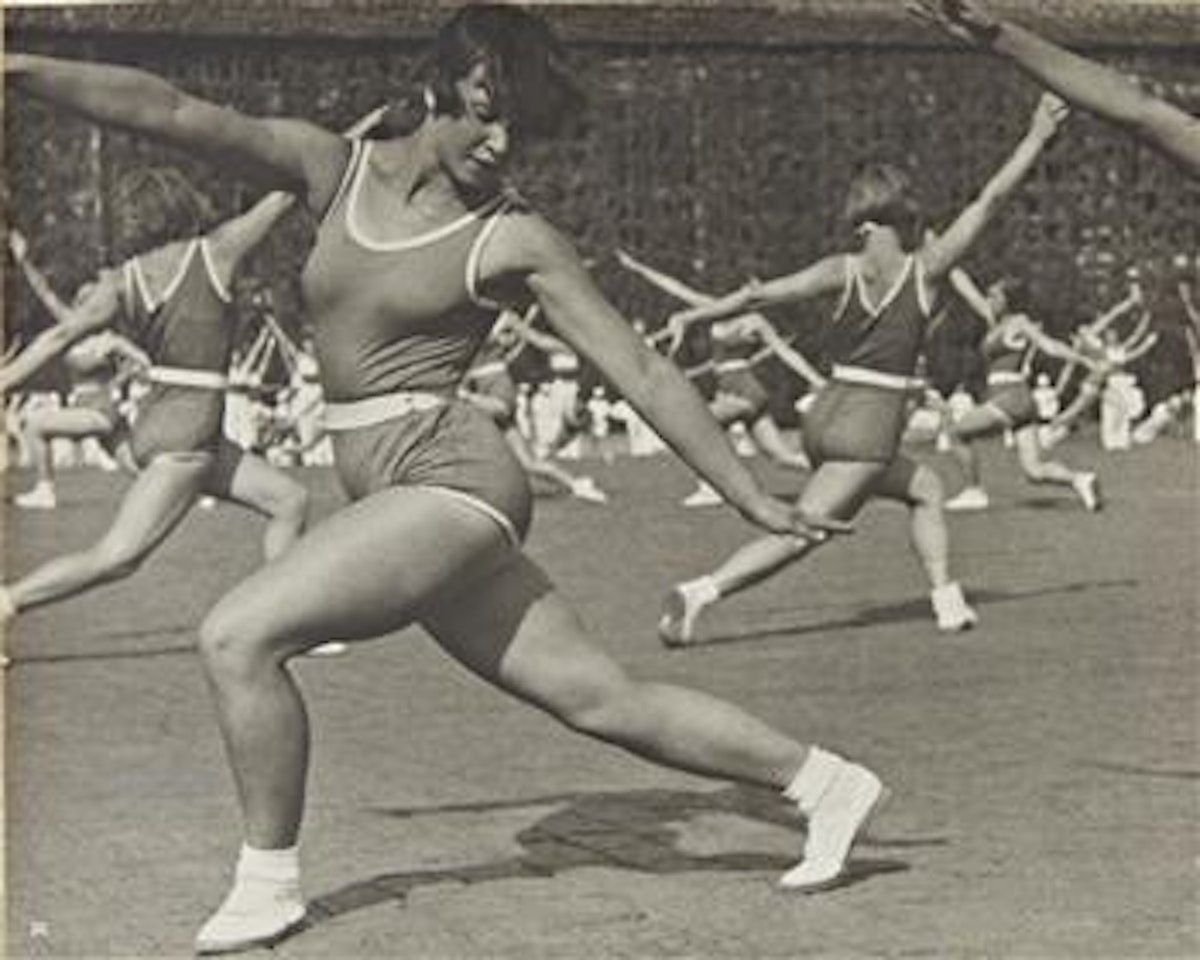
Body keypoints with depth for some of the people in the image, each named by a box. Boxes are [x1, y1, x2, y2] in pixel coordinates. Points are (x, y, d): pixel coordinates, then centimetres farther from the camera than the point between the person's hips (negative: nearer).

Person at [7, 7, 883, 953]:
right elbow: (169, 109, -1)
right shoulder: (335, 170, 7)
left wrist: (755, 500, -3)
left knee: (237, 636, -16)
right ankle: (824, 780, 23)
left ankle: (270, 881, -2)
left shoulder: (515, 239, -5)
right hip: (401, 497, 6)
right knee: (606, 700, 11)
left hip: (451, 478, -6)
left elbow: (643, 372, -3)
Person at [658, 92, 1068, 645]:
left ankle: (946, 599, 20)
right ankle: (704, 590, -22)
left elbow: (761, 294, 1)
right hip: (869, 424, -6)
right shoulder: (925, 268, -4)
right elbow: (991, 200, 0)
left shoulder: (845, 270, 5)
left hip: (828, 414, 6)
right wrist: (1038, 137, 7)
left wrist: (690, 318, 7)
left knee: (924, 488, 26)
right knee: (802, 534, -8)